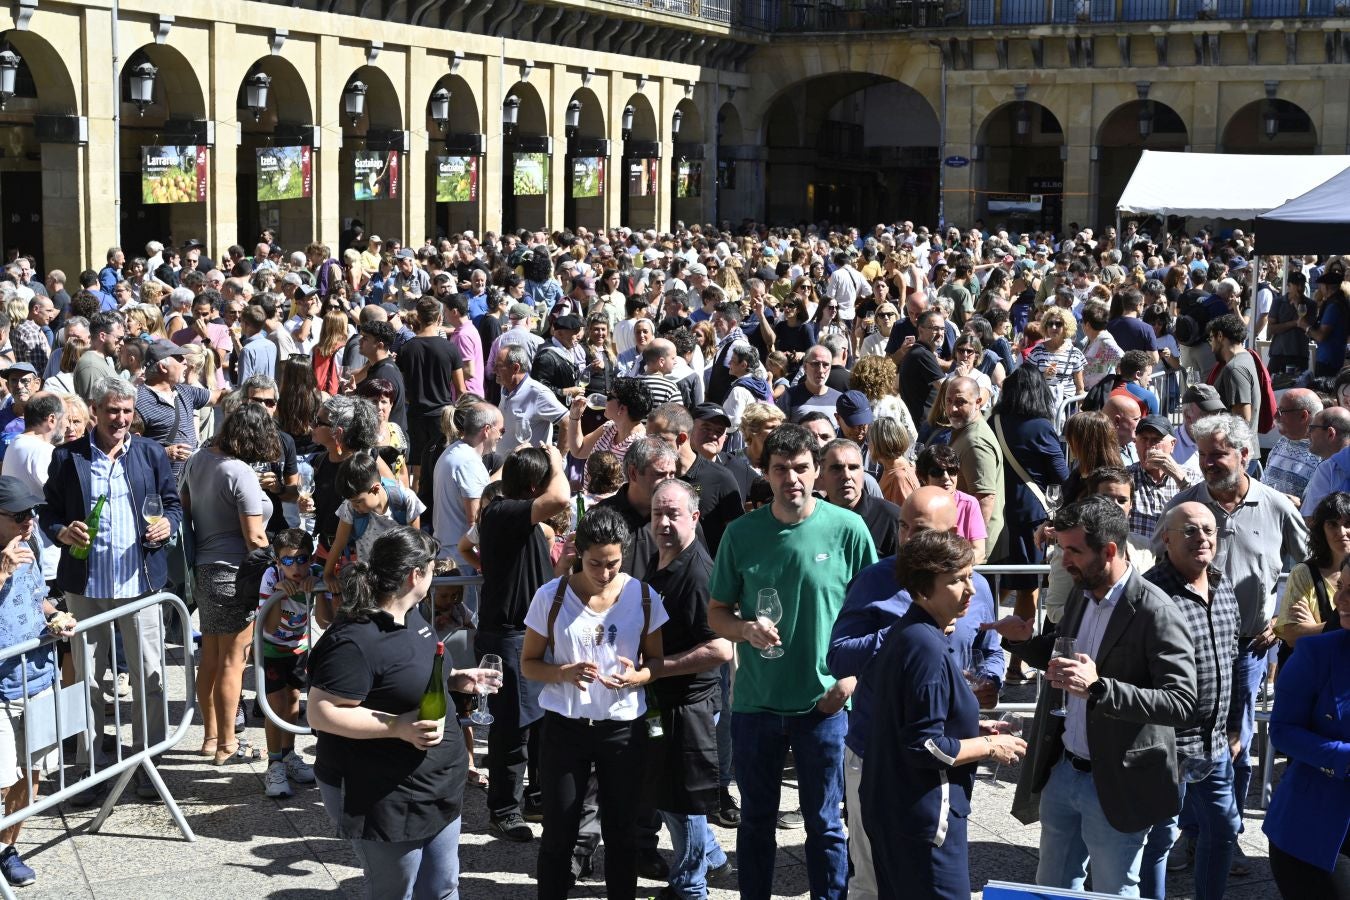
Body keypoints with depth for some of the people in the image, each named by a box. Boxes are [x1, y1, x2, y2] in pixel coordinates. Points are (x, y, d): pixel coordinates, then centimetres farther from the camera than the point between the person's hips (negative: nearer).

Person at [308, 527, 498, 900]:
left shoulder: (411, 617, 5)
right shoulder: (355, 641, -25)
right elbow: (321, 714, -26)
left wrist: (455, 680, 6)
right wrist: (399, 726, -30)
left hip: (435, 785, 9)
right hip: (385, 798, -9)